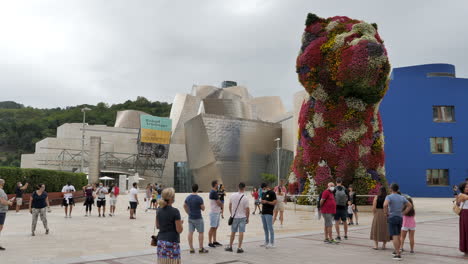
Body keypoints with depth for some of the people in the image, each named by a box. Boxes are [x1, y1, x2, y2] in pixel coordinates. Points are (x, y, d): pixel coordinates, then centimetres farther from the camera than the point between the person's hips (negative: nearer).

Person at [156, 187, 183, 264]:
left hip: (161, 241, 6)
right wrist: (181, 223, 6)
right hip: (172, 242, -6)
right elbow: (179, 230, -12)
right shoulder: (175, 211, -14)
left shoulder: (159, 210, 5)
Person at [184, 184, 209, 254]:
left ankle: (191, 249, 10)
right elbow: (203, 208, -11)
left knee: (190, 233, 6)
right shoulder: (199, 198, -17)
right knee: (201, 232, 5)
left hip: (190, 218, 6)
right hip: (198, 218, -6)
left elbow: (184, 206, 17)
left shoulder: (188, 197, 3)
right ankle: (201, 249, 8)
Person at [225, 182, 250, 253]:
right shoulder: (245, 198, -14)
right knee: (241, 232, 2)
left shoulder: (233, 196, -4)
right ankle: (239, 248, 2)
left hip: (234, 217, 3)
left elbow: (230, 206, 5)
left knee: (233, 232, 14)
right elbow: (247, 209, -11)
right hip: (242, 217, -3)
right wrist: (247, 218, 3)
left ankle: (230, 247, 23)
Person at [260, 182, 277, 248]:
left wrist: (267, 202, -18)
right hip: (263, 213, 8)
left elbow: (275, 202, -11)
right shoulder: (263, 193, 16)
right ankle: (266, 242, 18)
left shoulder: (272, 193, -7)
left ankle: (272, 243, -6)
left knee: (270, 228, -8)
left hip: (269, 213, -8)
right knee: (265, 228, 11)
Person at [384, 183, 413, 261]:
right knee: (398, 236, 19)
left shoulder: (389, 197, -10)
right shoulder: (402, 197, 8)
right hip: (400, 218, 6)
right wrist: (403, 213, 8)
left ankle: (398, 254, -11)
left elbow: (385, 205, -28)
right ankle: (397, 251, 30)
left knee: (394, 236, -7)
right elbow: (410, 206, 8)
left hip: (392, 218, -6)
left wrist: (386, 213, -13)